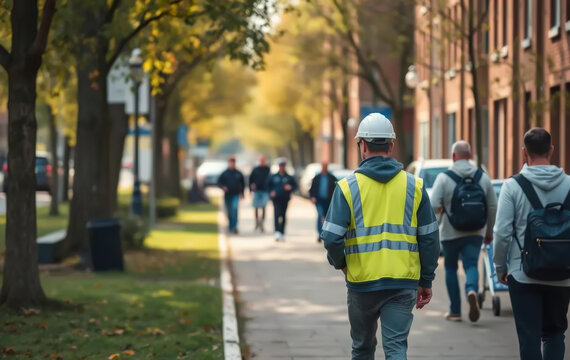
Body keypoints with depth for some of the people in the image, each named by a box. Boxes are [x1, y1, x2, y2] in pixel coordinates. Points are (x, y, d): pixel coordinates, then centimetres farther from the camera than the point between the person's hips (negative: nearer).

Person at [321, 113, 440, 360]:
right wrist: (426, 281, 13)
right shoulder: (414, 186, 1)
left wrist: (340, 263, 11)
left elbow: (332, 237, -10)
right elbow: (429, 238, 4)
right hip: (403, 283, 1)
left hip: (362, 282, 0)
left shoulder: (348, 187, -6)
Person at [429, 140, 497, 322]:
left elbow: (433, 206, -16)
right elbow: (493, 207, 3)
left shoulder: (444, 178, -9)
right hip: (475, 233, 2)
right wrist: (489, 231, 14)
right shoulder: (483, 177, 2)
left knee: (450, 268, 12)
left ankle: (455, 311, 15)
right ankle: (472, 291, -31)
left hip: (450, 234, -2)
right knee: (471, 265, 1)